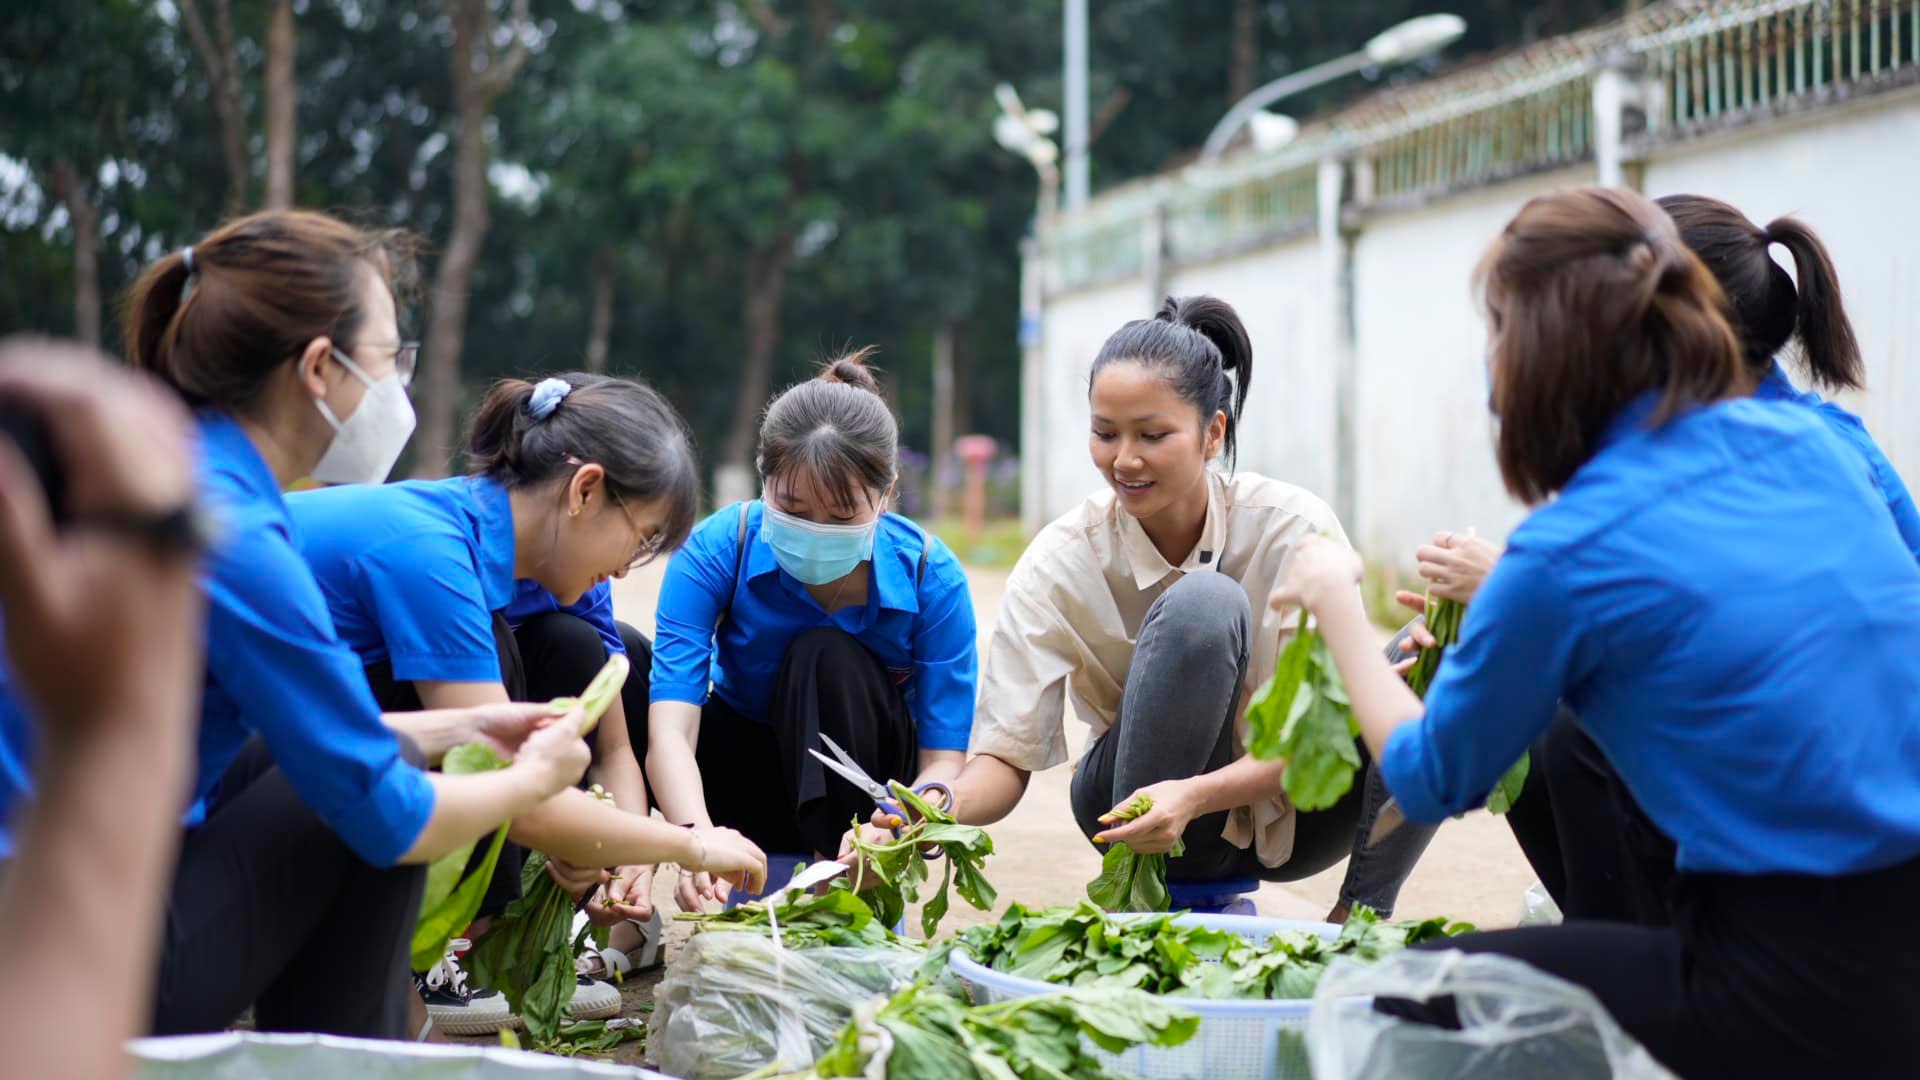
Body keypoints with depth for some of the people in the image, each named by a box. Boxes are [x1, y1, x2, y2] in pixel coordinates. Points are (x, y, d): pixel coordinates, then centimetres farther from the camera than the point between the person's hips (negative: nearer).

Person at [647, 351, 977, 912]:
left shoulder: (930, 574, -23)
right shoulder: (718, 550, -24)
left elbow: (944, 757, -24)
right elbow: (671, 728, -34)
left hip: (863, 792, -1)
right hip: (745, 786, 1)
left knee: (827, 656, -30)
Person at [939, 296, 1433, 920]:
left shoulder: (1294, 529, -16)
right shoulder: (1062, 560, -15)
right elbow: (1008, 753, -15)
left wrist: (1194, 797, -37)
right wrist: (947, 809, -39)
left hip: (1291, 816, 1)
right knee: (1201, 603, -30)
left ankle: (1359, 917, -13)